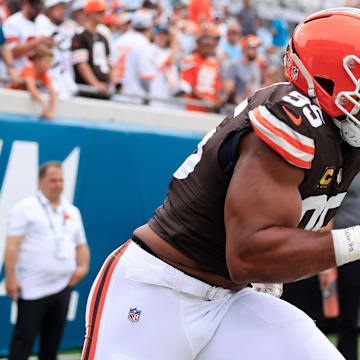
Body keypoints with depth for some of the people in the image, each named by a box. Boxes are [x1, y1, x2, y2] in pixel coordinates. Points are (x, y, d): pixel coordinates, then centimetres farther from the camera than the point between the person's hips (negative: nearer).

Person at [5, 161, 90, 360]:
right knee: (24, 339, -7)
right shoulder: (24, 209, -3)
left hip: (62, 286, 6)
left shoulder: (72, 212, 16)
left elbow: (81, 245, 23)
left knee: (52, 341, 10)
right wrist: (10, 277, -16)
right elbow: (12, 245, -9)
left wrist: (83, 266, 4)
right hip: (32, 289, -6)